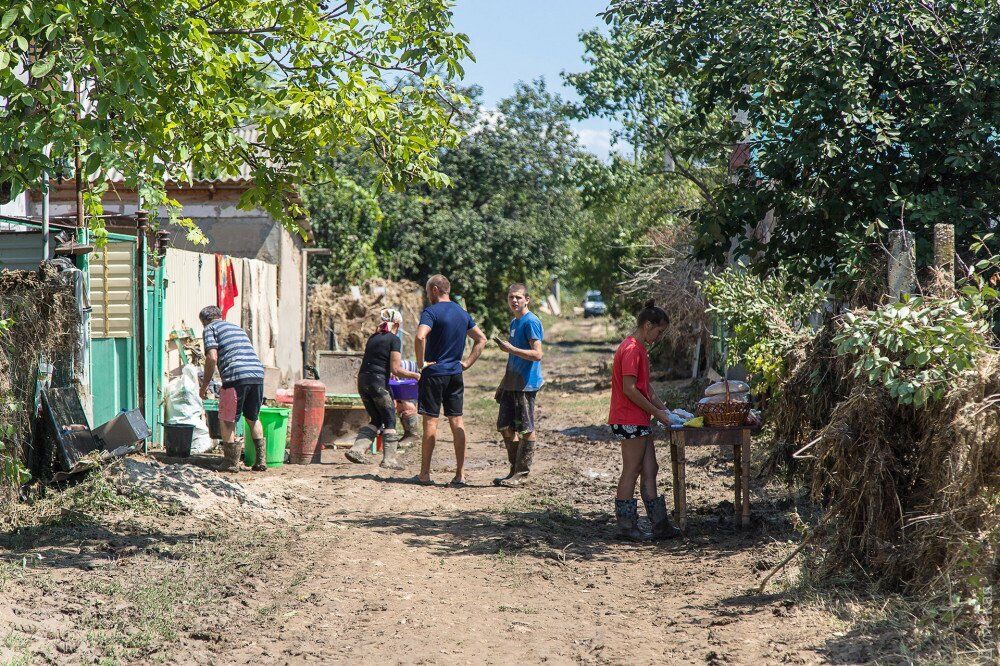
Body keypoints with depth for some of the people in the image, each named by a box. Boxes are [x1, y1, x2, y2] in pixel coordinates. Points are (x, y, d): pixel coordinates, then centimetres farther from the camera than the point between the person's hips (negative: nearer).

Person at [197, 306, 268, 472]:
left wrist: (204, 385, 4)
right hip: (258, 373, 6)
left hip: (236, 376, -6)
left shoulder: (210, 328, 10)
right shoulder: (237, 328, 31)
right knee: (253, 419, 19)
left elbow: (212, 358, -4)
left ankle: (232, 463, 5)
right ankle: (261, 461, 17)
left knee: (227, 421, 5)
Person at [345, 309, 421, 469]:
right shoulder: (393, 339, -5)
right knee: (389, 421, 5)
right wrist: (414, 375, 1)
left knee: (376, 420, 17)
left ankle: (357, 449, 3)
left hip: (362, 381, 7)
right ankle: (389, 459, 2)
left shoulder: (373, 337, 17)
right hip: (378, 381, -7)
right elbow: (396, 370, -11)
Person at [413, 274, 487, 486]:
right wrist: (467, 363, 12)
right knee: (457, 421, 6)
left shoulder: (431, 311, -11)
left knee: (430, 421, -2)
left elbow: (420, 336, -27)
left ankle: (425, 474, 2)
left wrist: (421, 362, -16)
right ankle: (460, 474, 5)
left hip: (434, 373, -6)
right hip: (455, 374, 6)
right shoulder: (462, 313, 12)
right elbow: (481, 339, 17)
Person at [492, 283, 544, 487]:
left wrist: (511, 348, -23)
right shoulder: (514, 322, 17)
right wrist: (503, 384, 24)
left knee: (526, 429, -2)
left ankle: (522, 474, 4)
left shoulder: (531, 322, -11)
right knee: (505, 426, 11)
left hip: (526, 383, -10)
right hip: (512, 383, 10)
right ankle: (514, 470, 21)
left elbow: (537, 354, -20)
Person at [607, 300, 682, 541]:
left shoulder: (639, 349, 17)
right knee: (631, 471, -4)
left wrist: (662, 407, 11)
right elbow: (629, 389, -21)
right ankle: (626, 527, 3)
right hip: (630, 420, -10)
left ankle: (660, 524, 14)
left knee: (650, 469, 10)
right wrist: (656, 412, -14)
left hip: (639, 421, 10)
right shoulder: (631, 349, -16)